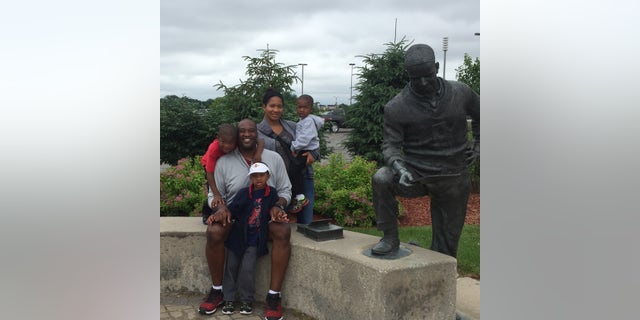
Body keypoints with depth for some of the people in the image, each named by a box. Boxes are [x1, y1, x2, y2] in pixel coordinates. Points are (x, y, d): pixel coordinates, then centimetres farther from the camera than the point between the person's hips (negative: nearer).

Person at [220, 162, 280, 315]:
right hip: (238, 236, 1)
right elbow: (232, 210, -13)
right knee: (231, 267, 7)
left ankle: (247, 301, 10)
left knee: (247, 268, -9)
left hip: (255, 238, -1)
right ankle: (228, 299, 22)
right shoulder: (243, 193, -9)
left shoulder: (272, 193, -4)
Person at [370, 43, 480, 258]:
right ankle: (390, 238, -13)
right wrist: (398, 166, -29)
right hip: (417, 176, -2)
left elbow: (480, 115, 19)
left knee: (446, 244, 7)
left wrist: (478, 145, 9)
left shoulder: (460, 93, 0)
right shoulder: (396, 107, -8)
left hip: (454, 180, 2)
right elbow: (390, 145, -9)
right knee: (381, 179, -30)